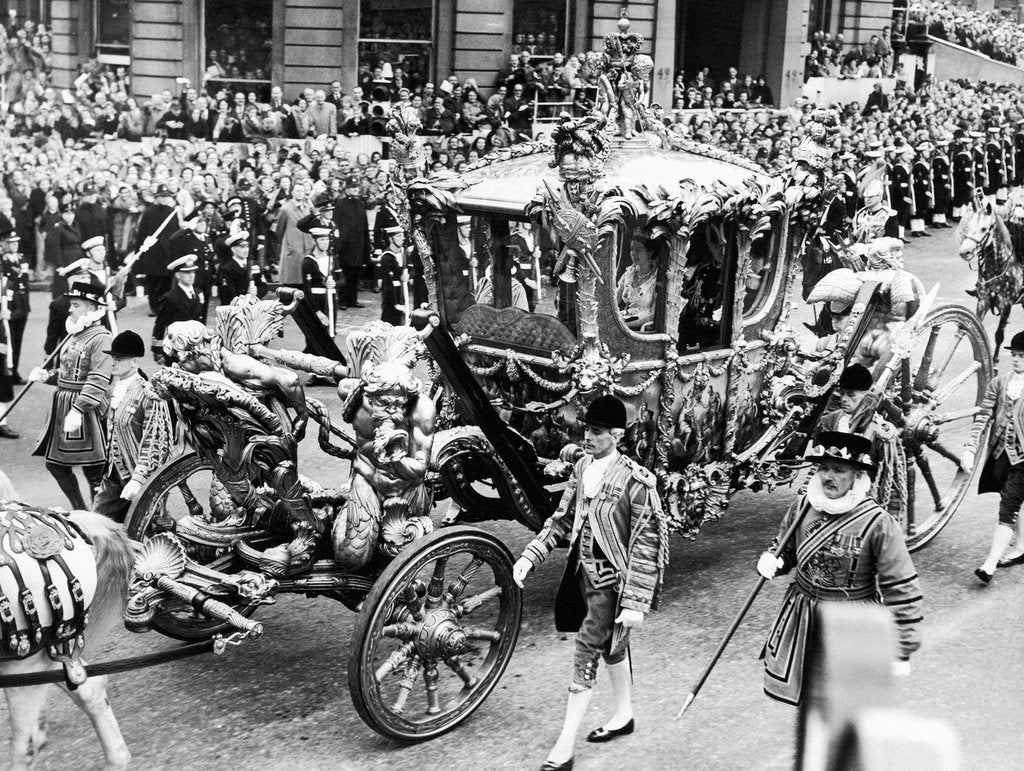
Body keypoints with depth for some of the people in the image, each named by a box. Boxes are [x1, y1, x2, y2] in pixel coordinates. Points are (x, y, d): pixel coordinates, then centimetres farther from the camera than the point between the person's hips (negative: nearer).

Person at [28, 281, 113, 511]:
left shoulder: (101, 338, -15)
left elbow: (98, 381, -23)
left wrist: (78, 410, -28)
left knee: (92, 470, -1)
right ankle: (79, 511, 26)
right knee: (55, 464, 13)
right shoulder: (74, 334, 13)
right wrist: (46, 376, 4)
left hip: (87, 409, -9)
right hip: (62, 404, 9)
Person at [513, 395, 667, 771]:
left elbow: (646, 544, -19)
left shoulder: (635, 481, -20)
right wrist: (530, 555, 3)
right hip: (585, 571, 7)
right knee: (611, 644, 21)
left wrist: (635, 602, -21)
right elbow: (562, 518, 13)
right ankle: (623, 715, 40)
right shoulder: (582, 467, 2)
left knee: (587, 652, -6)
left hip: (612, 580, -7)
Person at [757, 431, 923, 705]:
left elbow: (901, 591, -15)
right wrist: (772, 562, -10)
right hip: (802, 619, 4)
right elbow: (784, 548, 15)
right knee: (807, 701, 15)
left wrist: (902, 653, -13)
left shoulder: (879, 524, -19)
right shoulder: (803, 506, -5)